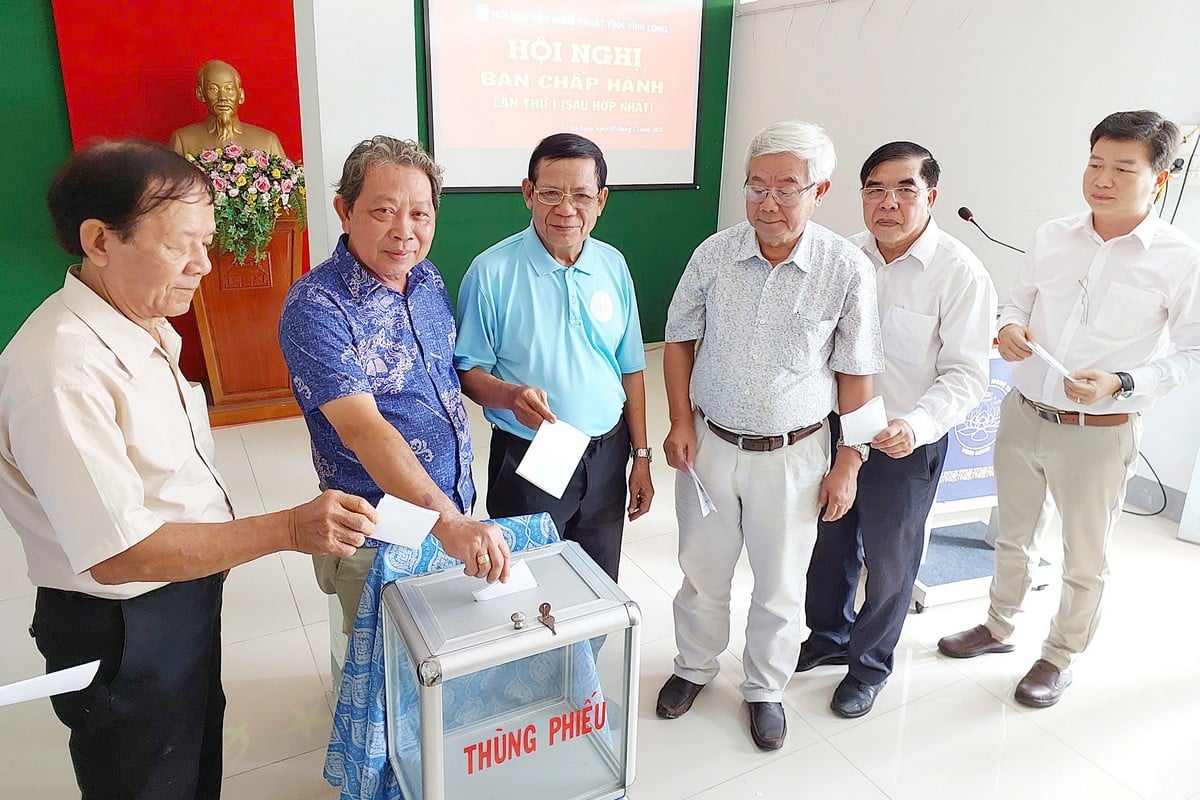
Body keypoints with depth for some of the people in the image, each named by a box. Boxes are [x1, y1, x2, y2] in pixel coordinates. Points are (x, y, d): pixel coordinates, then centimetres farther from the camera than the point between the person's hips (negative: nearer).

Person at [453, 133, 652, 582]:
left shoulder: (614, 266, 1)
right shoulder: (492, 271, -13)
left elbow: (630, 370, 7)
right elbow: (467, 371, -7)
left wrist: (641, 456, 7)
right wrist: (511, 394, -29)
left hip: (606, 456, 4)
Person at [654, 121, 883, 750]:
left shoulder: (848, 270, -12)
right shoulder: (714, 253, -7)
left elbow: (855, 374, -5)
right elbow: (680, 340, 4)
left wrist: (848, 464, -4)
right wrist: (681, 422, -3)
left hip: (793, 454, -1)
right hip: (709, 442, 2)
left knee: (780, 585, 14)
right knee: (701, 570, 18)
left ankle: (765, 688, 39)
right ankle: (694, 666, 44)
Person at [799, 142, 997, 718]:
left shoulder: (961, 273, -16)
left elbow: (966, 374, -16)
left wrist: (917, 424, -32)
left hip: (905, 444, -4)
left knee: (888, 562, 14)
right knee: (828, 544, 20)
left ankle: (870, 663, 40)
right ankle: (828, 638, 47)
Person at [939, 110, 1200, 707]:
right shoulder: (1052, 237, -1)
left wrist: (1122, 384, -22)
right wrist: (1010, 327, -10)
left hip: (1098, 432, -4)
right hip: (1022, 413, 4)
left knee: (1084, 560, 14)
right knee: (1012, 534, 22)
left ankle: (1060, 657, 36)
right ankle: (998, 626, 44)